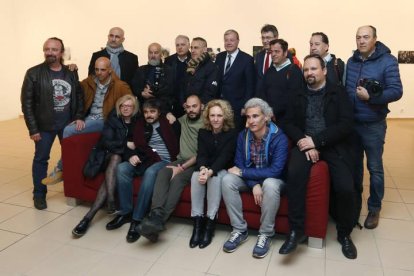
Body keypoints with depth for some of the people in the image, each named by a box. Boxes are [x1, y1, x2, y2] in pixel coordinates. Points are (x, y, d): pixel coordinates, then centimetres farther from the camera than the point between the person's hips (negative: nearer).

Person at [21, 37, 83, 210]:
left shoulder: (71, 73, 4)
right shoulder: (34, 73, -6)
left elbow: (79, 96, 10)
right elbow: (27, 103, -8)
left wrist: (79, 117, -4)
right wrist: (33, 129, -12)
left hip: (68, 124, 3)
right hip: (44, 125, -3)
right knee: (41, 159, 7)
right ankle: (39, 194, 22)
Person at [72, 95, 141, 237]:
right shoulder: (113, 120, 4)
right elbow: (106, 142, -7)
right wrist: (125, 144, -13)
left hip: (130, 158, 0)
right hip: (113, 157, 1)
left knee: (111, 174, -31)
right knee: (115, 157, -36)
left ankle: (89, 216, -40)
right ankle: (110, 200, -48)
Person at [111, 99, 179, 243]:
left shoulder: (168, 123, 5)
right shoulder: (140, 124, 17)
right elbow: (137, 145, 8)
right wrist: (133, 155, -9)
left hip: (164, 161, -5)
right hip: (145, 161, 5)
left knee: (150, 172, -37)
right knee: (122, 168, -22)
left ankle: (137, 219, -32)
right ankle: (125, 212, -14)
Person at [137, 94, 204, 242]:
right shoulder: (183, 120, 18)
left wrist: (182, 167, -19)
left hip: (196, 164, -5)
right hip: (181, 160, 5)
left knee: (177, 178, -34)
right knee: (162, 172, -28)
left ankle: (159, 220, -44)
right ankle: (156, 214, -45)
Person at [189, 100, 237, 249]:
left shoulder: (232, 133, -9)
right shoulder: (203, 132, 3)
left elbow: (225, 156, -20)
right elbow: (201, 154, -9)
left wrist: (210, 171, -36)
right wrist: (203, 168, -32)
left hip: (223, 170, -3)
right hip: (206, 168, 3)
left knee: (215, 178, -35)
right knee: (196, 176, -29)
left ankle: (210, 223, -29)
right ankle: (197, 222, -27)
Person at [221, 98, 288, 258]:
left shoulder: (279, 137, -22)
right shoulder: (243, 136, -8)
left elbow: (276, 170, -29)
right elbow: (239, 165, -7)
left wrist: (242, 172, -26)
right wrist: (254, 184, -25)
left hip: (273, 179, -4)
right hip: (250, 179, 4)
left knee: (270, 185, -38)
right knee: (227, 180, -23)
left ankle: (266, 234, -18)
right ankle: (239, 231, -12)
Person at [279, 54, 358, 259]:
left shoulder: (338, 92, 6)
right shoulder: (298, 95, 15)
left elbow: (346, 125, -5)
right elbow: (288, 123, 7)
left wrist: (316, 141, -15)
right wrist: (305, 144, -11)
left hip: (333, 145, -1)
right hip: (305, 144, 2)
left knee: (345, 188, -21)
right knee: (294, 173, -30)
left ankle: (344, 234, 8)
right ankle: (296, 230, -18)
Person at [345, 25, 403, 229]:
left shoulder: (387, 61, -9)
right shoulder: (351, 61, 6)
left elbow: (396, 91, -14)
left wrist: (370, 97, -24)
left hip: (373, 125, -4)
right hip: (351, 123, 4)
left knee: (375, 168, 6)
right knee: (354, 165, 16)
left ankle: (374, 209, 21)